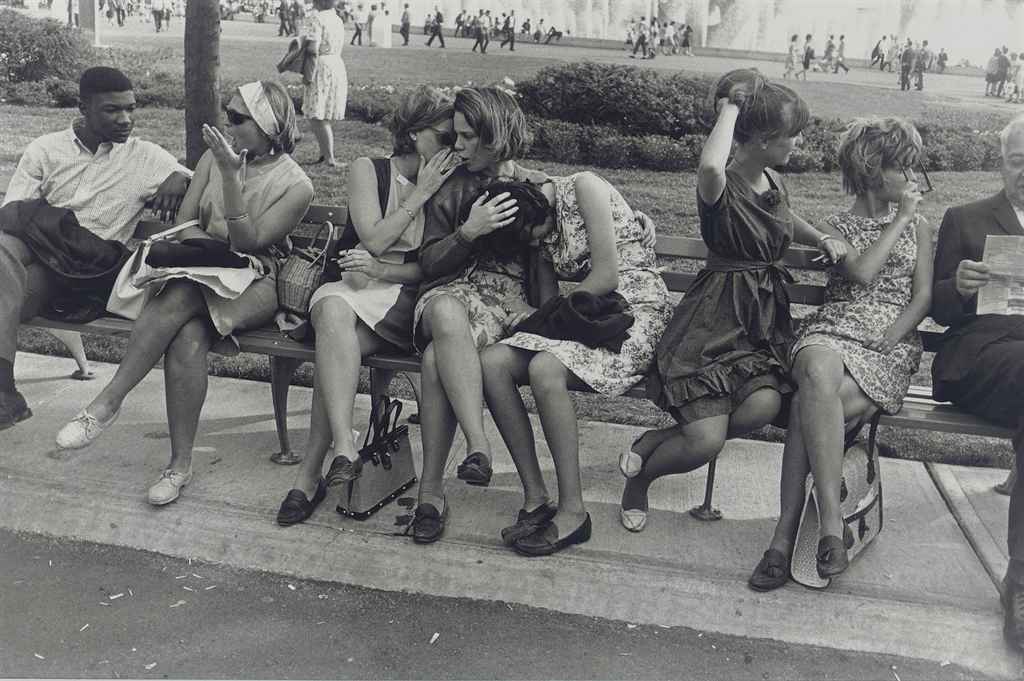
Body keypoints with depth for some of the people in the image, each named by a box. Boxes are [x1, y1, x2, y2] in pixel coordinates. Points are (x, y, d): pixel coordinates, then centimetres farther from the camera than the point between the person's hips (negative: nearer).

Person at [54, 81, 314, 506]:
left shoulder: (295, 186, -6)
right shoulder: (217, 155, 9)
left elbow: (247, 243, -14)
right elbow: (185, 222, 8)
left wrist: (231, 177, -22)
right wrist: (218, 249, -12)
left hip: (254, 283, -3)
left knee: (181, 297, -36)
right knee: (188, 337, -32)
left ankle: (108, 402, -27)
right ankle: (180, 464, -26)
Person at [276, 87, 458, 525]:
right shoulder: (368, 170, 9)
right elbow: (374, 239, -6)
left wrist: (383, 270, -12)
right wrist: (421, 193, -6)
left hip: (407, 298, 0)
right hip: (355, 289, 0)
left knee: (335, 344, -31)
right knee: (333, 309, -37)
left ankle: (310, 474, -28)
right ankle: (344, 448, -45)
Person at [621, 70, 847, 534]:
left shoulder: (774, 181, 11)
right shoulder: (721, 186, -13)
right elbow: (710, 167, -41)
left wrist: (824, 238, 15)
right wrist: (729, 109, -22)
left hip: (765, 320, 7)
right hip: (714, 321, -7)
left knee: (764, 406, -25)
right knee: (706, 441, -20)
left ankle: (654, 442, -2)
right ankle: (640, 477, 14)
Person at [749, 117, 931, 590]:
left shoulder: (918, 228, 22)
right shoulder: (836, 226, 16)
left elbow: (923, 298, 10)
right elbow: (861, 272, -4)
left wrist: (887, 340, -7)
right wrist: (901, 218, 5)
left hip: (893, 344, 0)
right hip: (832, 330, 0)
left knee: (811, 406, -33)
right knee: (818, 375, -40)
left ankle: (787, 533, -33)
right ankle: (831, 522, -40)